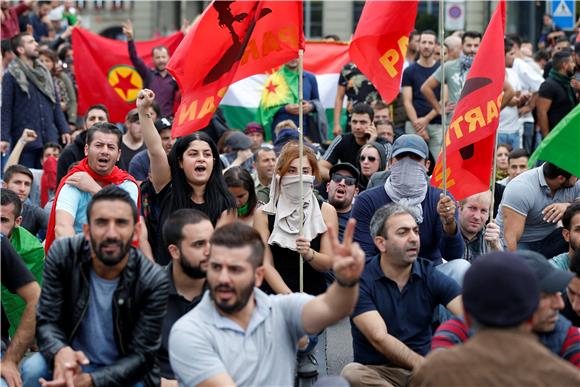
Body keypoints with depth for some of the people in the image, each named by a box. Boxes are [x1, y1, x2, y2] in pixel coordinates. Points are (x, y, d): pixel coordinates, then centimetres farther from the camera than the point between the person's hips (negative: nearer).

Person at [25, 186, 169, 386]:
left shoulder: (154, 281, -20)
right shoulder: (63, 255, -15)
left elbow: (141, 356, -17)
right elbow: (46, 321, -12)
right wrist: (60, 352, -37)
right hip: (72, 362, 1)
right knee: (31, 371, -27)